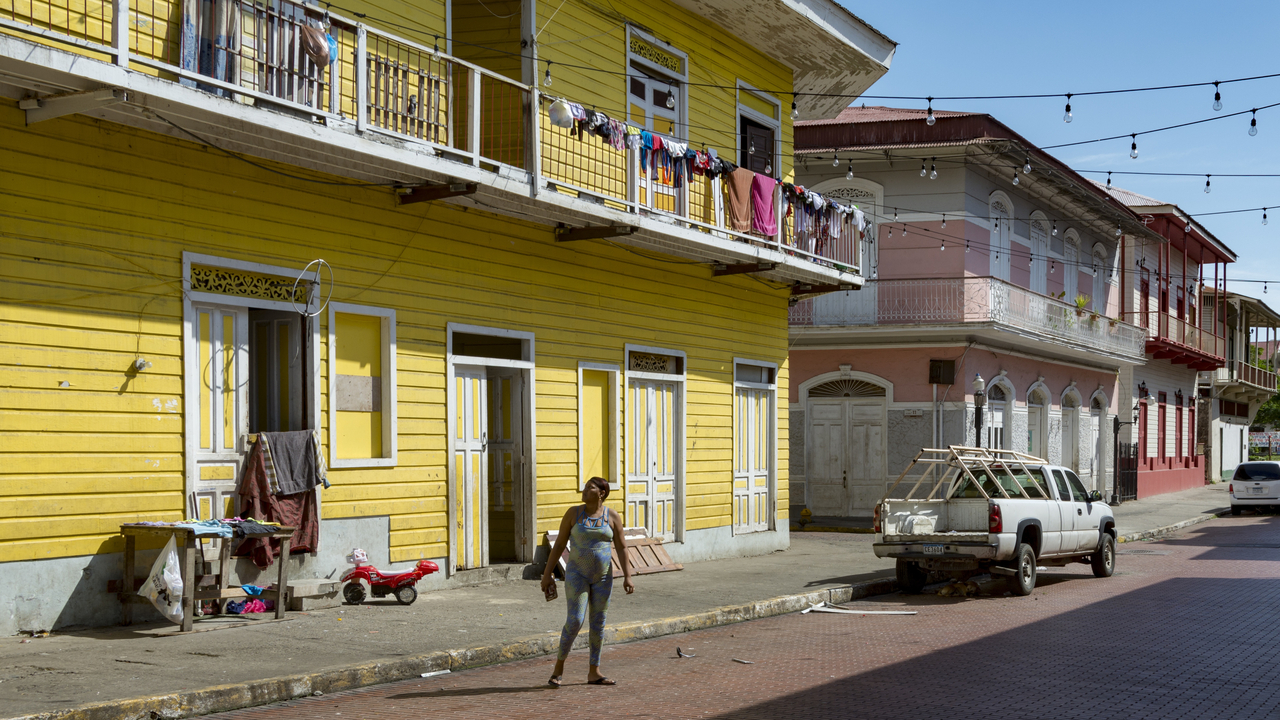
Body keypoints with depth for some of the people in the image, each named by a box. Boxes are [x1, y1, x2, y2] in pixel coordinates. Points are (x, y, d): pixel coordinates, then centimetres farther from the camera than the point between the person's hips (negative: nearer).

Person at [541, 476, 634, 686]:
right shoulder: (573, 513, -5)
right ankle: (559, 666, 4)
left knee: (598, 622, 6)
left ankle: (594, 673, 15)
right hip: (577, 573, -2)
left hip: (602, 576, 2)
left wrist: (627, 577, -10)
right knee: (575, 621, -13)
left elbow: (621, 548, 0)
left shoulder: (613, 517, -2)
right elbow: (559, 544, -2)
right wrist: (547, 574, -4)